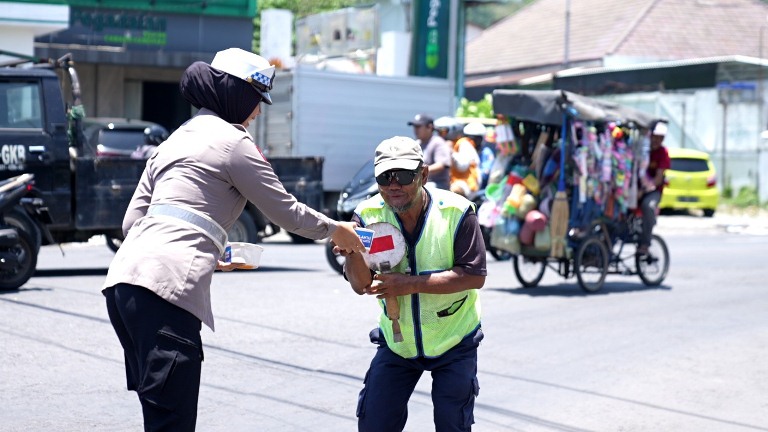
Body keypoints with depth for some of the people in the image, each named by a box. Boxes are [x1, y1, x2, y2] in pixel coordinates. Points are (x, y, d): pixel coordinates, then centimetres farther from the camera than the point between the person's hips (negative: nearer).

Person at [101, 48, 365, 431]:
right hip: (166, 287, -9)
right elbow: (285, 210, 8)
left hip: (125, 276, 9)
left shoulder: (176, 139, 26)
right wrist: (334, 230, 25)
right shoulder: (233, 140, 2)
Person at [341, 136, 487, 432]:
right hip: (397, 341, 3)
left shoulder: (456, 212, -18)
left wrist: (412, 283, -29)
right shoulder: (368, 214, -11)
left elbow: (474, 276, -21)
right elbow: (362, 285, -15)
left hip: (453, 343, -2)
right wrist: (354, 253, -38)